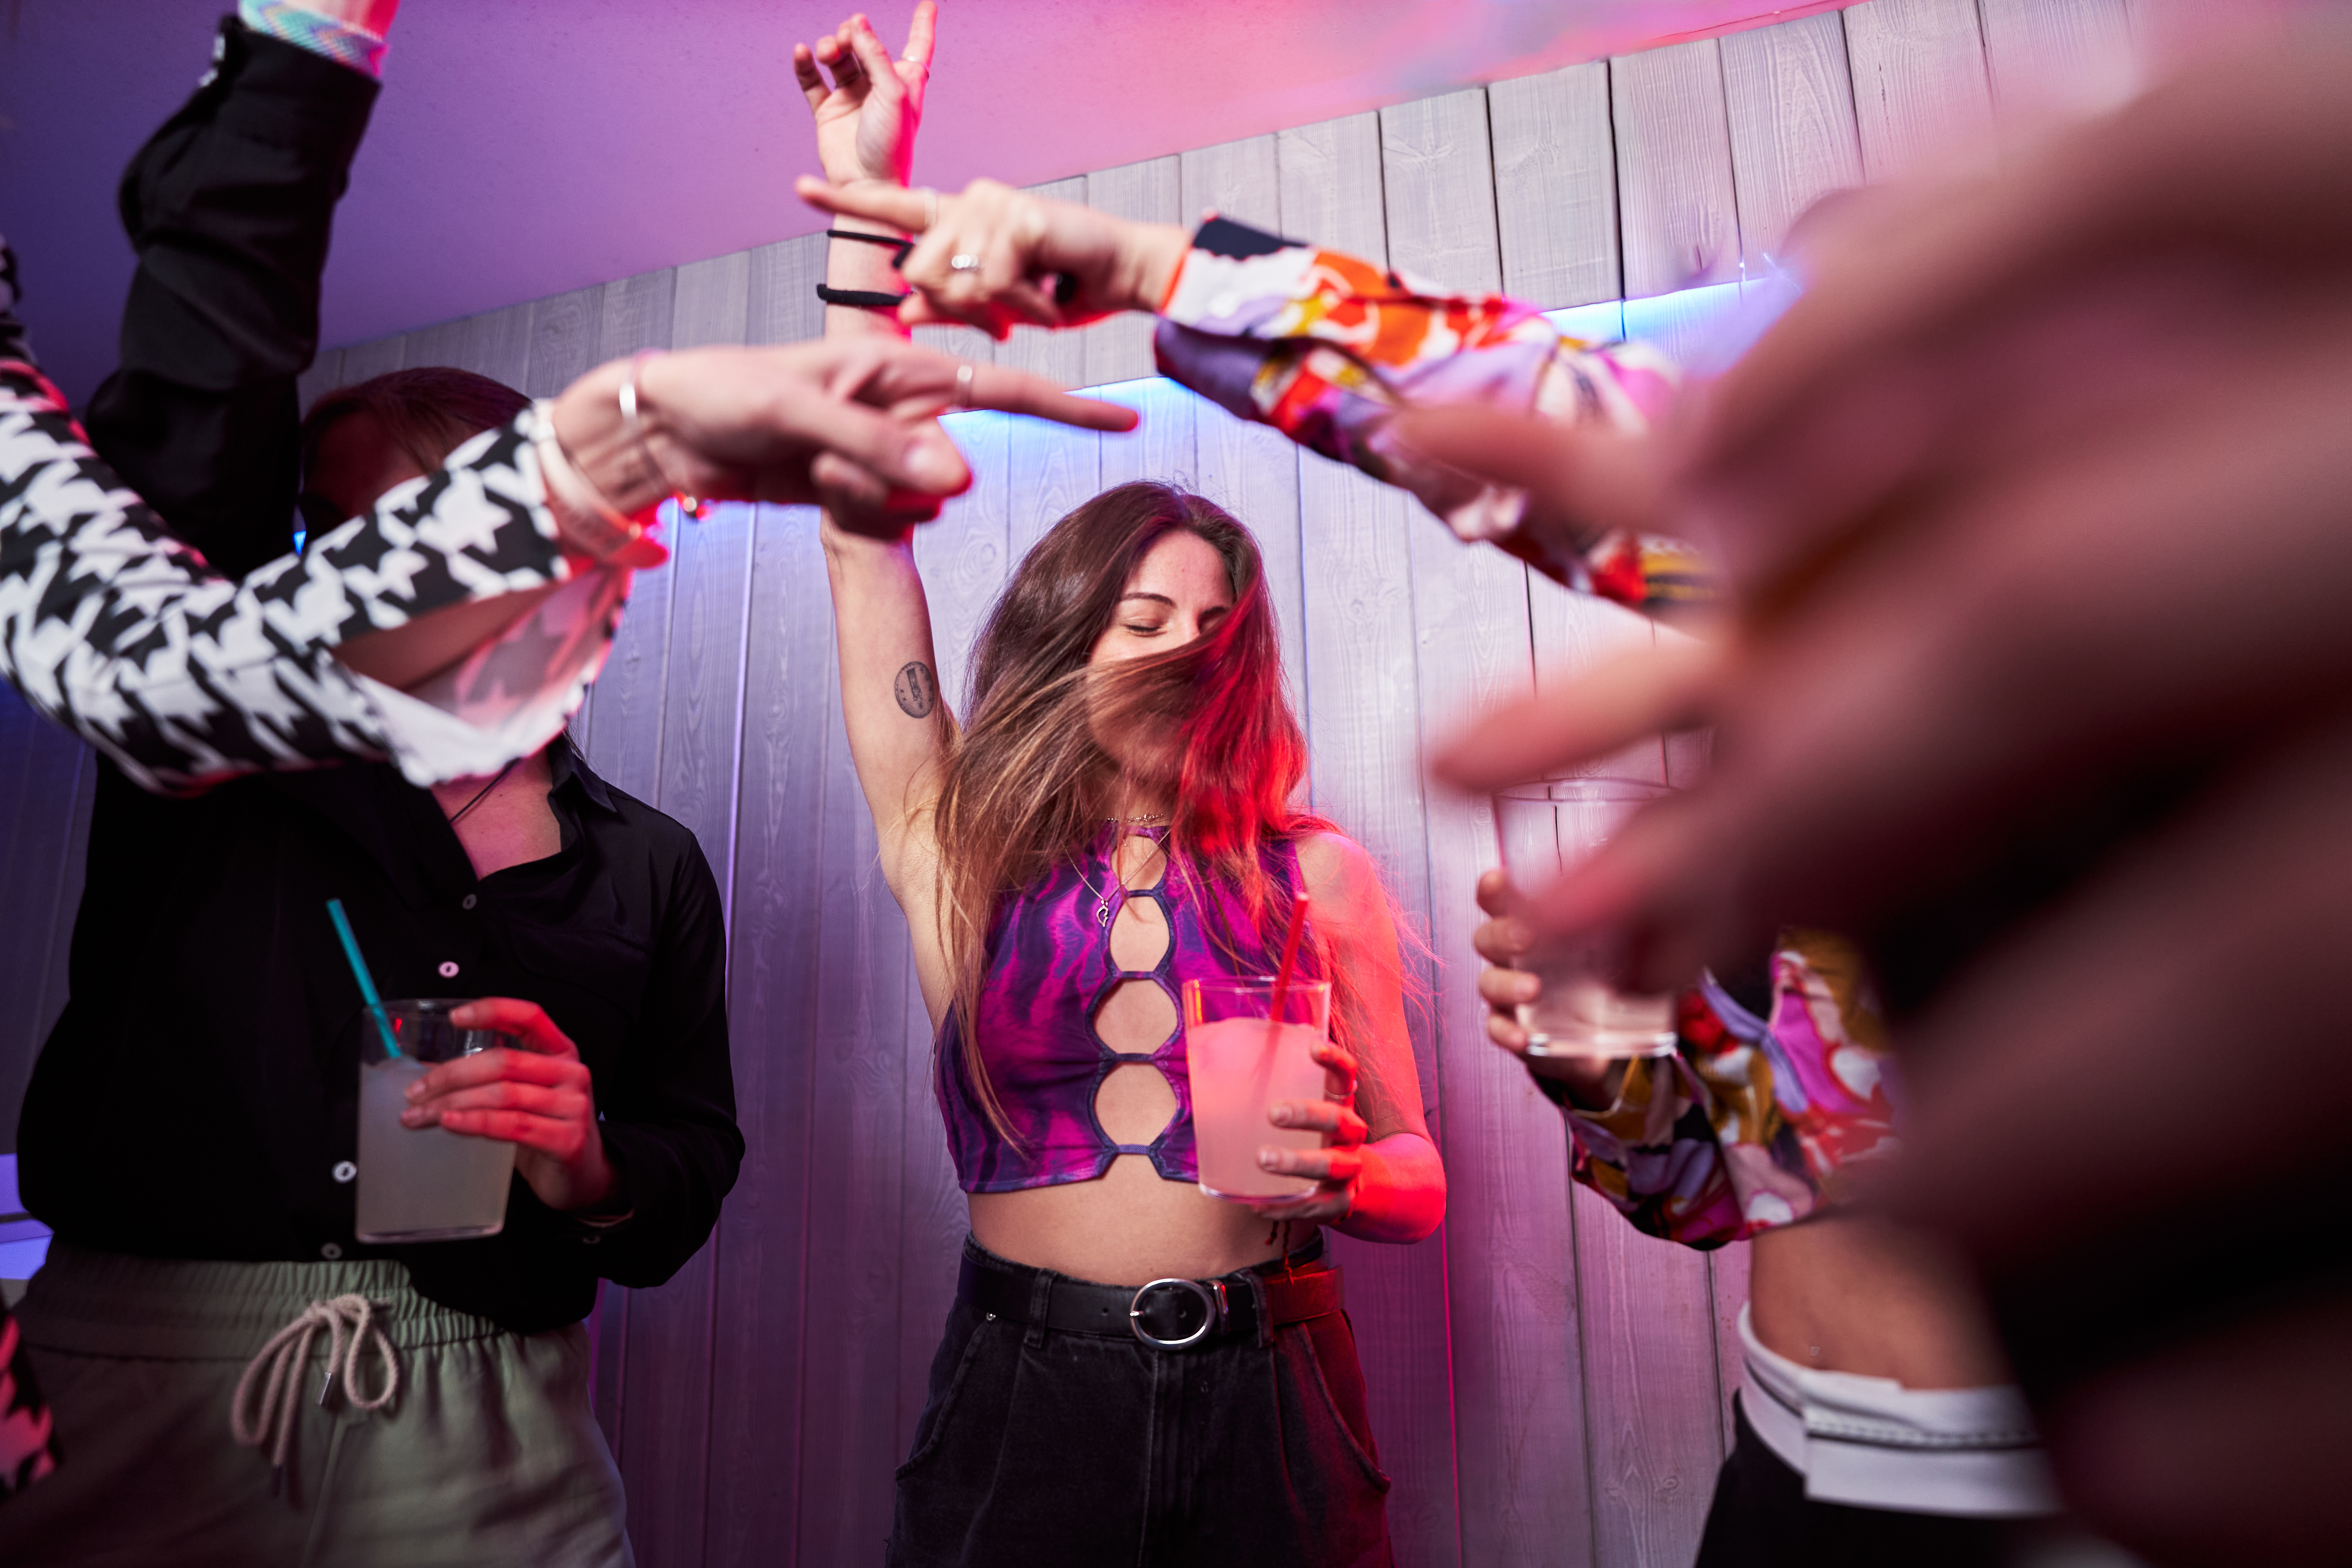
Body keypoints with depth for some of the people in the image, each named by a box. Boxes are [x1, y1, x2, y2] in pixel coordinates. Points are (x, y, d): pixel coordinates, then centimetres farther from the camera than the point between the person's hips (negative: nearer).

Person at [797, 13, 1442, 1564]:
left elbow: (1421, 1184, 6)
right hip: (1022, 1380, 0)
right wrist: (865, 201, -6)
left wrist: (1344, 1175, -18)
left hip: (1272, 1392, 1)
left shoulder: (1316, 871, -1)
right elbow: (867, 531, -6)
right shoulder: (964, 848, -2)